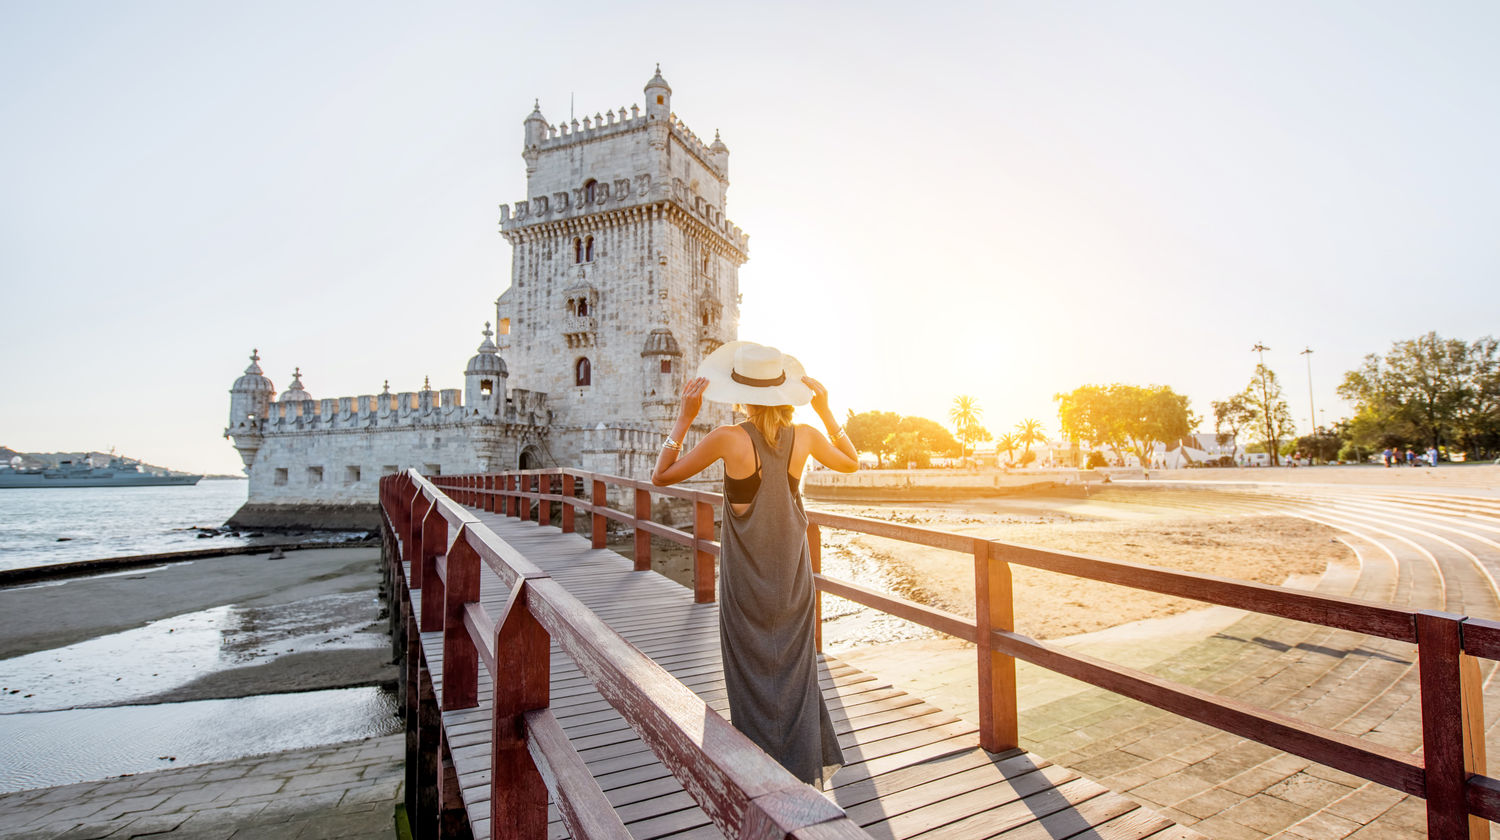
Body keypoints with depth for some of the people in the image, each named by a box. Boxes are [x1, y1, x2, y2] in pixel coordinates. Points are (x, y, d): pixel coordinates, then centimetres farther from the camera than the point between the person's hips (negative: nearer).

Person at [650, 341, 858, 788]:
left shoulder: (727, 440, -18)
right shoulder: (804, 436, -8)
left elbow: (661, 475, -7)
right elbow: (851, 462, 13)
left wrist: (685, 416, -9)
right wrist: (825, 408, 8)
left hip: (746, 577, -3)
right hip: (793, 574, 3)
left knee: (753, 676, 13)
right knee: (794, 670, 18)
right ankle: (806, 770, 31)